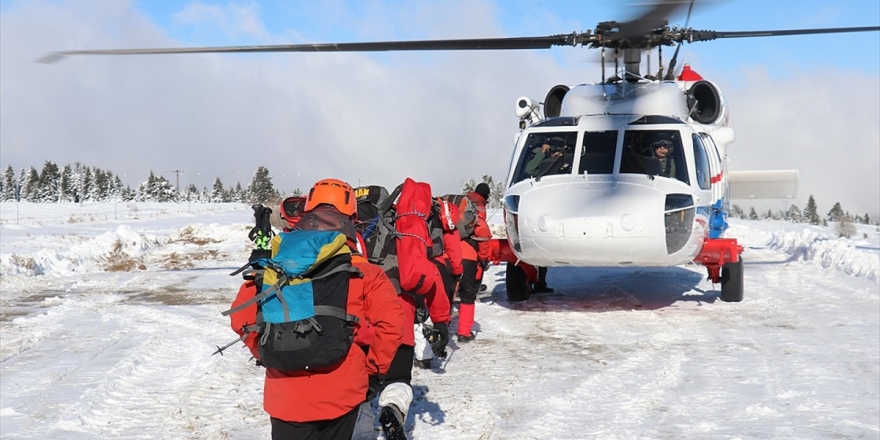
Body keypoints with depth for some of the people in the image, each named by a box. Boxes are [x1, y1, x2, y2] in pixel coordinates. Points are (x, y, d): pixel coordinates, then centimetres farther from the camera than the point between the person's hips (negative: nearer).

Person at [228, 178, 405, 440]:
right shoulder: (364, 273, -6)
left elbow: (241, 317, -3)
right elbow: (392, 323, -13)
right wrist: (372, 369, 2)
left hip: (286, 395, 1)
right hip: (342, 396, 0)